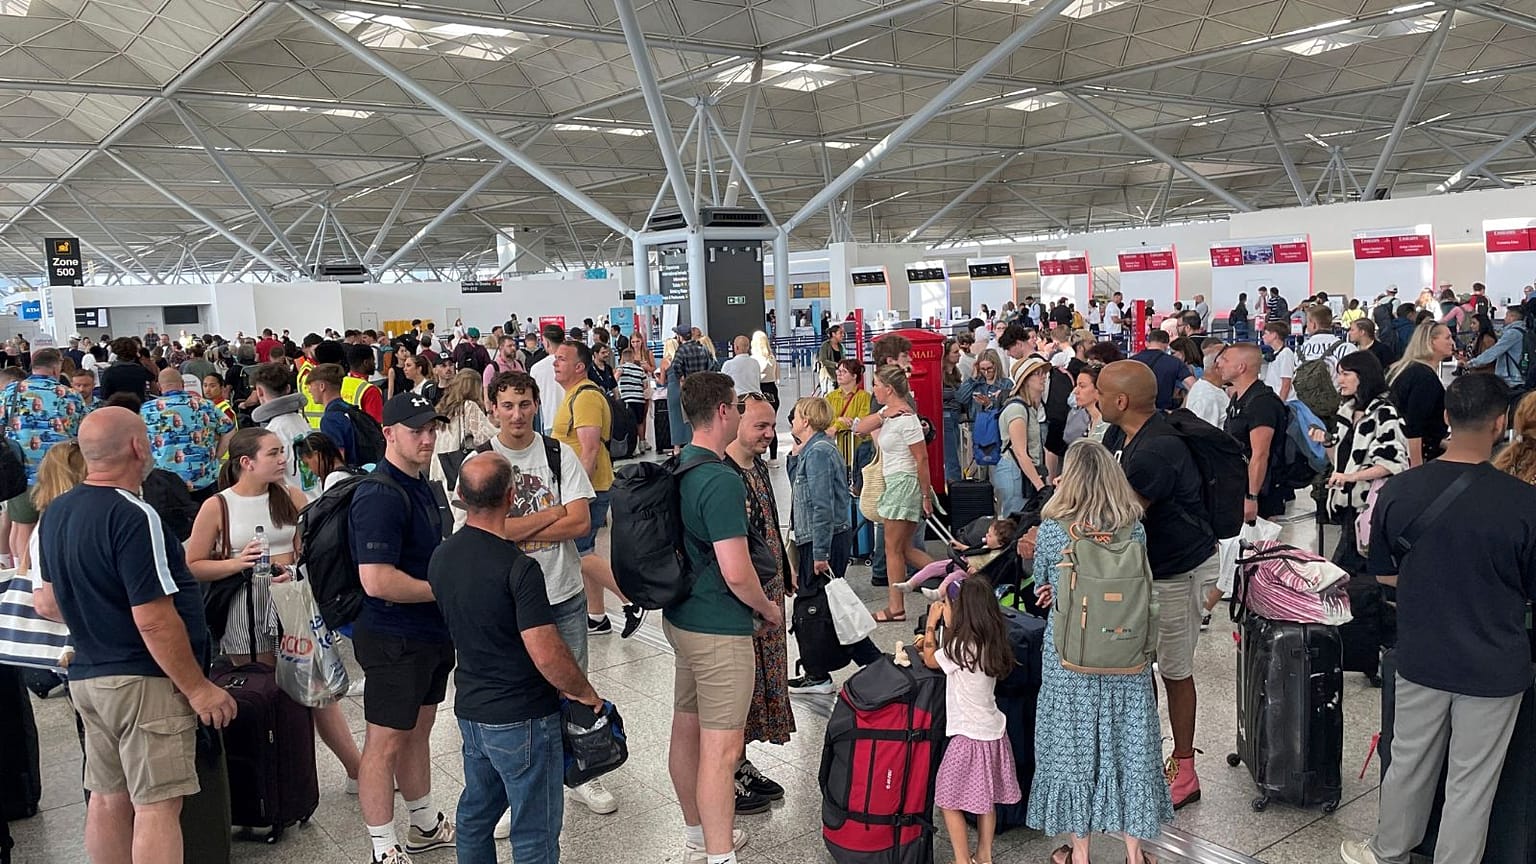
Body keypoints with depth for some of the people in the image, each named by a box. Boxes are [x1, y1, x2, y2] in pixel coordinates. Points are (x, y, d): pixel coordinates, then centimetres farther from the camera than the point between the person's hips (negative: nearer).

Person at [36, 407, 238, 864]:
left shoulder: (54, 514, 7)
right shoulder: (132, 516, -20)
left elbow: (49, 602, 15)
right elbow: (155, 621, -22)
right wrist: (198, 688, -16)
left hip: (86, 676, 9)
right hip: (144, 680, -9)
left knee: (109, 797, 17)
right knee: (157, 806, -3)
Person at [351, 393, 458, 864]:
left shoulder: (424, 486, 9)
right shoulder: (378, 496, -21)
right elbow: (376, 581, -28)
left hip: (432, 633, 9)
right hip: (393, 640, -9)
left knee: (417, 731, 21)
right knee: (386, 742, 3)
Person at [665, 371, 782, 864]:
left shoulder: (677, 468, 6)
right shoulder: (722, 480, -23)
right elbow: (736, 573, -25)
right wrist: (769, 609, -6)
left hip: (680, 617, 10)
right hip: (719, 629, -10)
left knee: (686, 728, 19)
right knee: (722, 748, -2)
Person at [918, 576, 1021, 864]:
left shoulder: (962, 648, -22)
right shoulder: (991, 643, 0)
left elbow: (930, 660, -5)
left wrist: (931, 622, 3)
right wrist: (947, 625, 14)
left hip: (970, 736, -8)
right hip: (992, 731, 8)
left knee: (949, 801, 4)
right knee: (986, 799, 19)